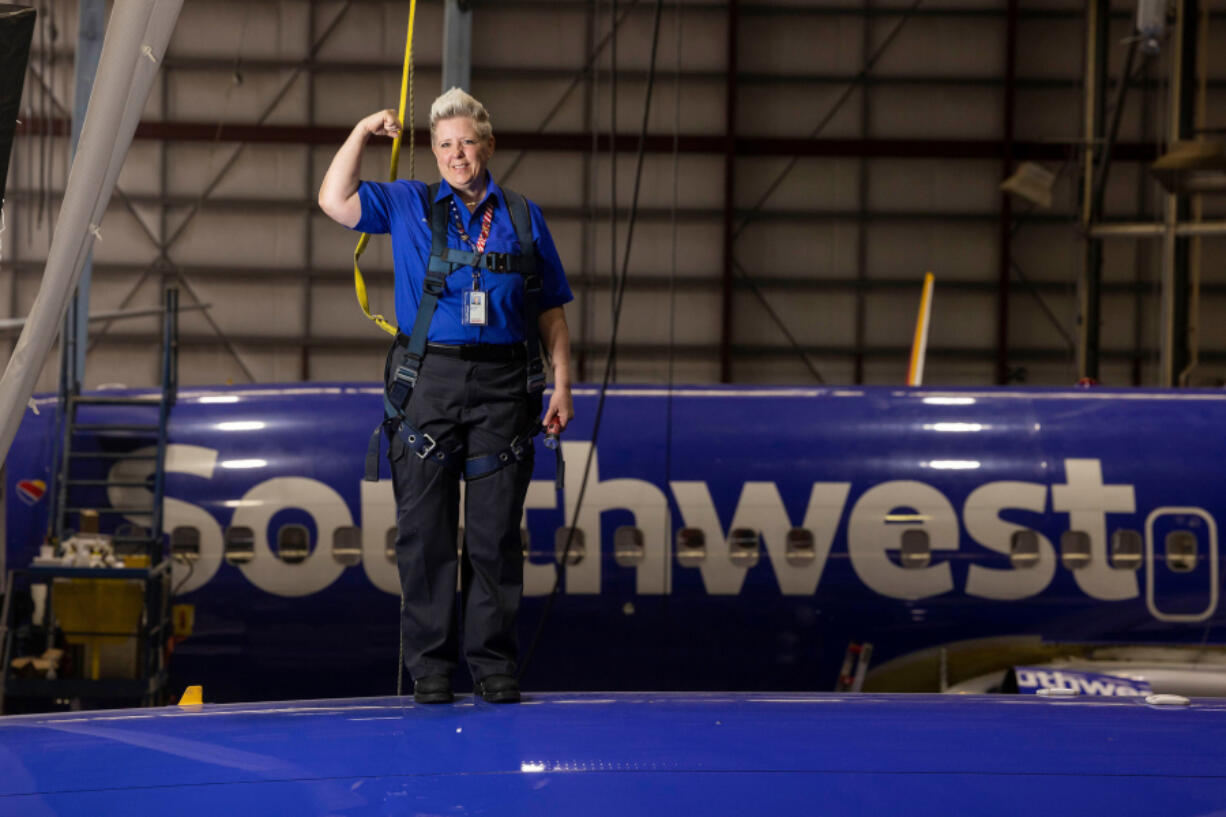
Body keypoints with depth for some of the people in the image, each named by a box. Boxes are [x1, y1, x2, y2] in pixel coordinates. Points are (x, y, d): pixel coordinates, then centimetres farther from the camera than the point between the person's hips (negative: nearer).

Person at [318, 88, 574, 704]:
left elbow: (552, 312, 13)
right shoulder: (408, 206, 11)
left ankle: (495, 664, 8)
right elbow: (334, 201, -2)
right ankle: (430, 665, 6)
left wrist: (561, 385, 6)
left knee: (496, 532, 1)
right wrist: (363, 132, 4)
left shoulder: (523, 216, 12)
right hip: (427, 382, 0)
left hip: (502, 388, 0)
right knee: (425, 531, 1)